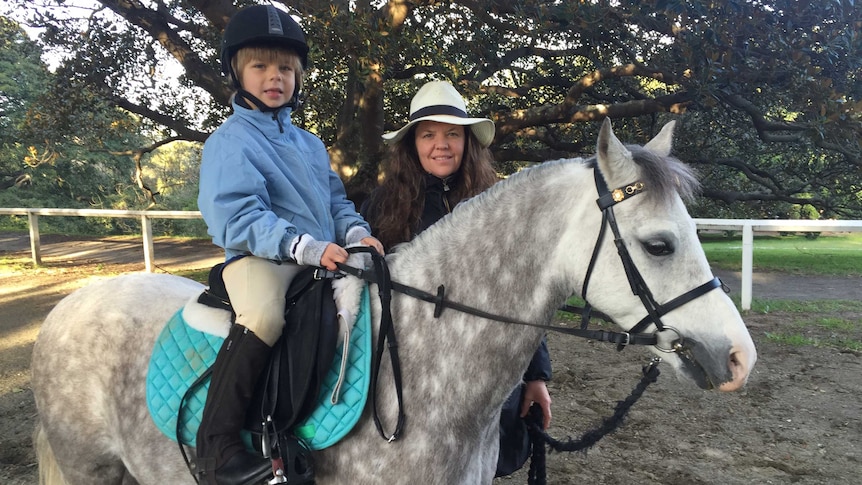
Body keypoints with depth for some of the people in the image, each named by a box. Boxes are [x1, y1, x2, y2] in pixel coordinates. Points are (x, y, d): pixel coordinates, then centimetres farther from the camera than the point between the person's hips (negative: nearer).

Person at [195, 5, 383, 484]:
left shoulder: (310, 143, 19)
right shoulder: (230, 141, -3)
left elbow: (336, 200, 18)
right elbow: (238, 218, -15)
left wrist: (357, 232, -6)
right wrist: (306, 246, -27)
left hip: (326, 258, 7)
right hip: (259, 257, -7)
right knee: (264, 316, -36)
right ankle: (217, 445, -25)